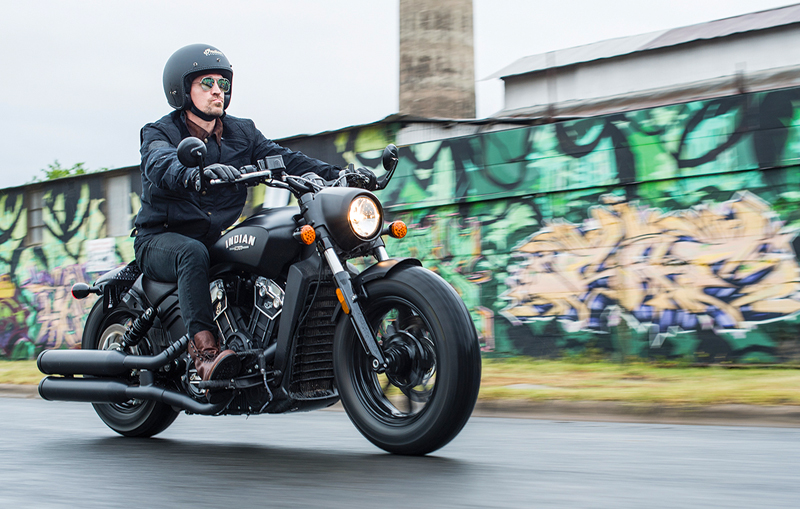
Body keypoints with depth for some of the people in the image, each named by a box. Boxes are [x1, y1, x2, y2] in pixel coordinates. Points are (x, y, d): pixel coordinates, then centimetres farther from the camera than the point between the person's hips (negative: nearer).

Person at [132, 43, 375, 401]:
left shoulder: (241, 133, 15)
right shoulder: (160, 133, -2)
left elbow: (284, 158, 0)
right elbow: (163, 166, -27)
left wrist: (337, 175, -18)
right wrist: (197, 174, -51)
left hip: (220, 238, 5)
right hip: (162, 239, -5)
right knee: (193, 253, -38)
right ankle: (204, 352, -49)